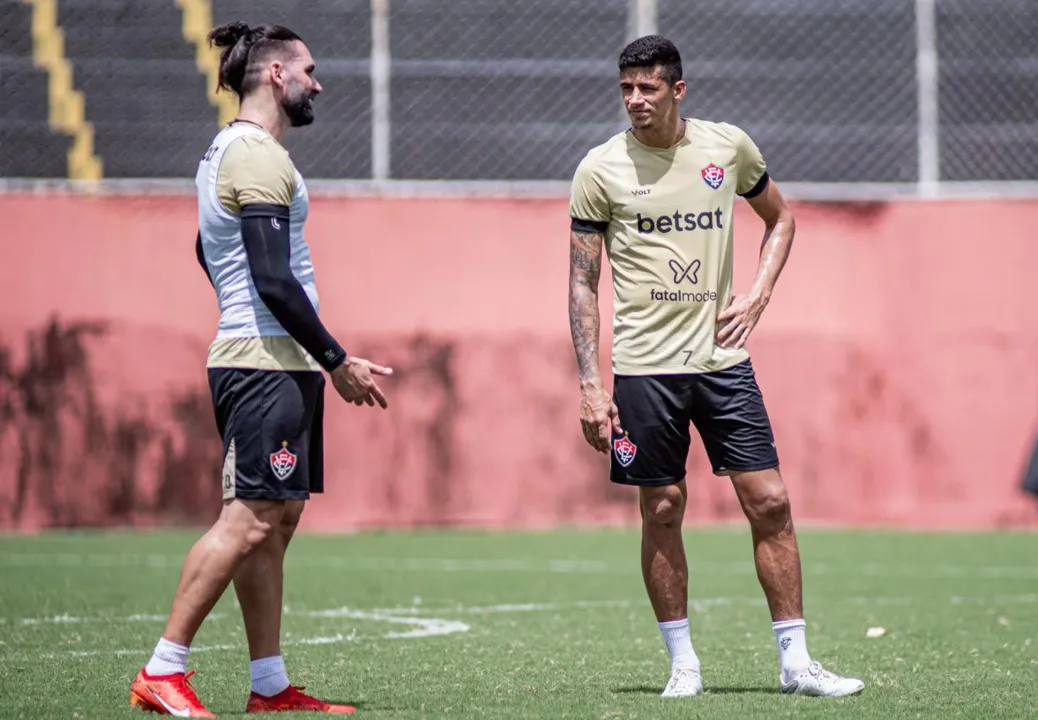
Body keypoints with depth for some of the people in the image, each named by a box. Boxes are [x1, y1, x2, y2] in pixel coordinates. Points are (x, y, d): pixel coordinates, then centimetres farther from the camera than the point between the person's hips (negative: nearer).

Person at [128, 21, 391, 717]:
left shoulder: (224, 151, 20)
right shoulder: (259, 155, -12)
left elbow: (209, 251, 31)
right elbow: (274, 280, -18)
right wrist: (338, 360, -13)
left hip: (251, 359, 11)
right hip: (269, 362, -11)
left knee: (278, 520, 9)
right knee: (250, 521, -12)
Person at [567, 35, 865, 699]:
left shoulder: (728, 146, 4)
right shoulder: (600, 169, -2)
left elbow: (780, 218, 21)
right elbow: (583, 283, 1)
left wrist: (757, 298, 6)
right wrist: (590, 384, -6)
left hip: (723, 357, 2)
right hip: (643, 365, -2)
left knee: (770, 502, -3)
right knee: (663, 510, 1)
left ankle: (796, 662, 4)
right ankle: (684, 662, 12)